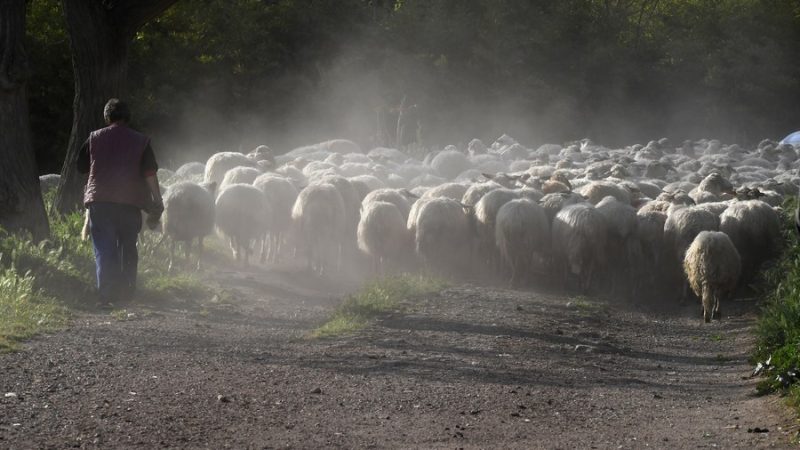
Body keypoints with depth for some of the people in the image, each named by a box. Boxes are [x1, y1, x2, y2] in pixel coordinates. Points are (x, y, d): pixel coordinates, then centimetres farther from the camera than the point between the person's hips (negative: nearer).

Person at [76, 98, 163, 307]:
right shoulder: (141, 141, 6)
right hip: (130, 203, 1)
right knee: (128, 248, 14)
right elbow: (150, 174, 0)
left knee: (104, 249, -2)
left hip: (100, 201, -1)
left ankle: (105, 294, -14)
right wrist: (157, 203, 3)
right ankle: (126, 292, 15)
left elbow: (81, 167, 12)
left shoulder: (95, 138, 6)